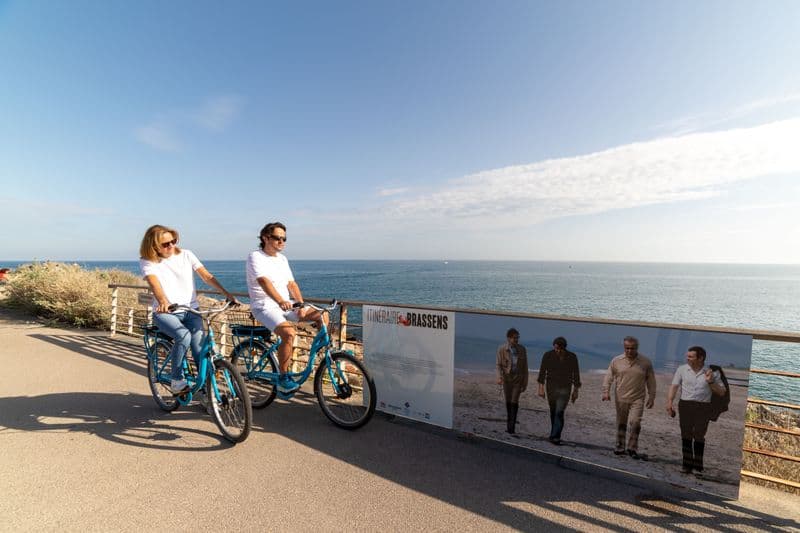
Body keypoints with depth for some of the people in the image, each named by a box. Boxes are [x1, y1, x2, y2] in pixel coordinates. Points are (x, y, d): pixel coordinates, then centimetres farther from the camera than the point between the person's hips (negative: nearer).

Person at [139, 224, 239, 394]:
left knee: (199, 346, -16)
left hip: (191, 309, 2)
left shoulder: (186, 255, 6)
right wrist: (163, 302, -41)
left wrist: (227, 294, -16)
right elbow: (154, 283, -19)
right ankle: (177, 381, -10)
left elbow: (206, 276, -3)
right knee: (184, 336, -31)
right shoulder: (147, 261, 1)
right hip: (165, 311, -2)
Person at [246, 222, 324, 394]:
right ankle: (283, 379, -15)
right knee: (289, 333, -31)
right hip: (265, 306, -7)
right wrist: (280, 301, -43)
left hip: (286, 305, 7)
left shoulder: (282, 259, 14)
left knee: (322, 316, -9)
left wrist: (301, 306, -7)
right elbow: (264, 281, -26)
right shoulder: (256, 257, -8)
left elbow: (292, 284, 8)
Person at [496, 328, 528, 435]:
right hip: (506, 377, 0)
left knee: (514, 401, -11)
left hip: (518, 378, 0)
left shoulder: (522, 349, -7)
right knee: (508, 401, 11)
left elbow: (525, 366, 0)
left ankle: (511, 426, -3)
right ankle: (509, 422, 28)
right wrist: (499, 377, -25)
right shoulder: (501, 349, -11)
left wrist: (525, 383, 1)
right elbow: (499, 365, -8)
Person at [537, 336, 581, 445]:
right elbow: (542, 372, -5)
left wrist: (575, 391, 4)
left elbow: (576, 375, 3)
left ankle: (555, 437, -9)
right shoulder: (548, 356, -7)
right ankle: (555, 435, 29)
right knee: (553, 412, 13)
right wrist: (541, 387, -10)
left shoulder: (572, 357, -5)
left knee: (559, 412, -12)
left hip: (565, 389, -1)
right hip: (551, 387, 2)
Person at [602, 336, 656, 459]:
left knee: (635, 422, -12)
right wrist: (606, 391, -7)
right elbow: (609, 376, 2)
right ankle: (620, 447, 25)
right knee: (621, 423, 11)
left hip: (637, 399, -1)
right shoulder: (616, 361, -1)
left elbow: (651, 381, 6)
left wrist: (651, 397, 5)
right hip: (620, 398, 1)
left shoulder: (646, 362, -1)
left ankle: (632, 449, 3)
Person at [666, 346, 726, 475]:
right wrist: (670, 401, -6)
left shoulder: (712, 373, 1)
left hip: (703, 407, -1)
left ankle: (698, 466, 12)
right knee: (686, 435, 4)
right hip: (685, 405, 1)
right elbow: (674, 386, 4)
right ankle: (687, 464, 14)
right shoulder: (682, 369, 3)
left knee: (699, 436, 0)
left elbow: (722, 392, 4)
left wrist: (711, 382, -12)